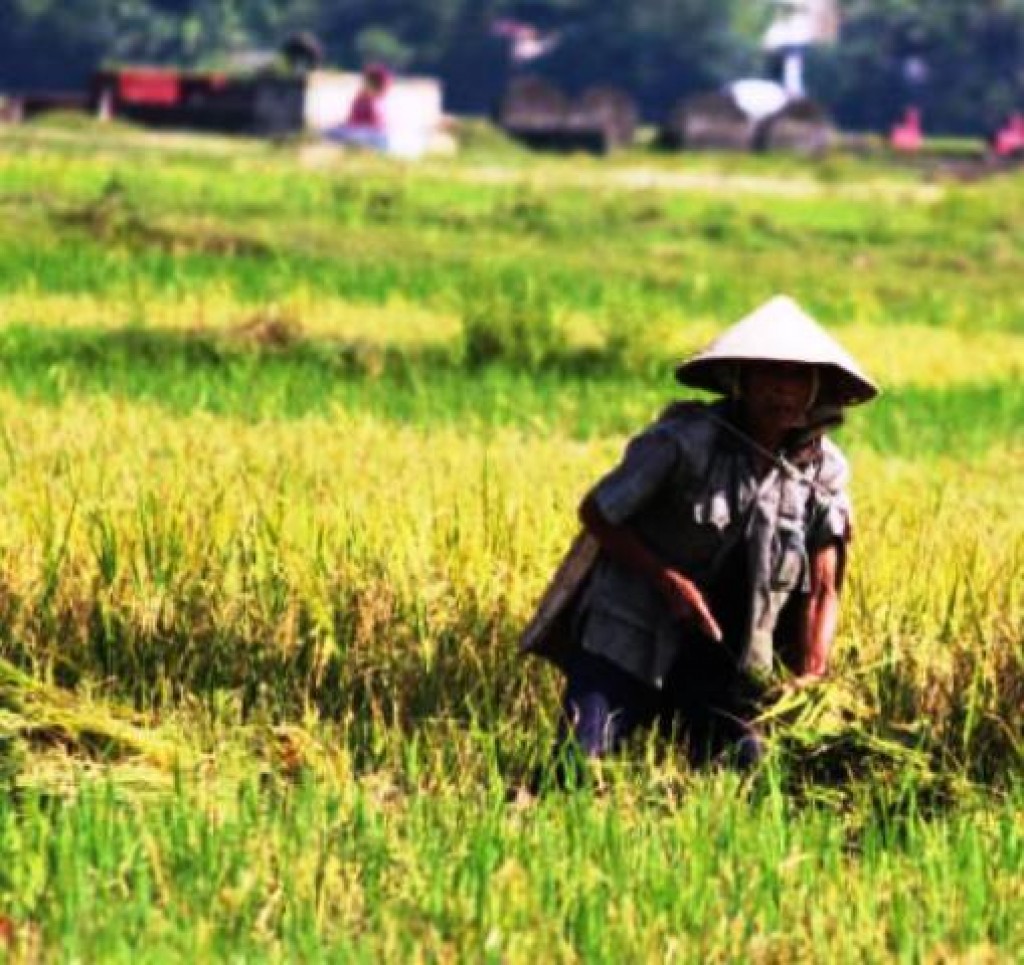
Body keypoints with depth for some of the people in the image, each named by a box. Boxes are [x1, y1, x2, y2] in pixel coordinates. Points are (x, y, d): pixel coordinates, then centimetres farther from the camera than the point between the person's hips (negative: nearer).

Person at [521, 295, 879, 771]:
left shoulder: (823, 469, -2)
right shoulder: (685, 441, -16)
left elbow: (823, 589, 2)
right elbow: (595, 513, -6)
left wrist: (811, 678, -11)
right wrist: (668, 580, -17)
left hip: (720, 661, 4)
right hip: (628, 640, -4)